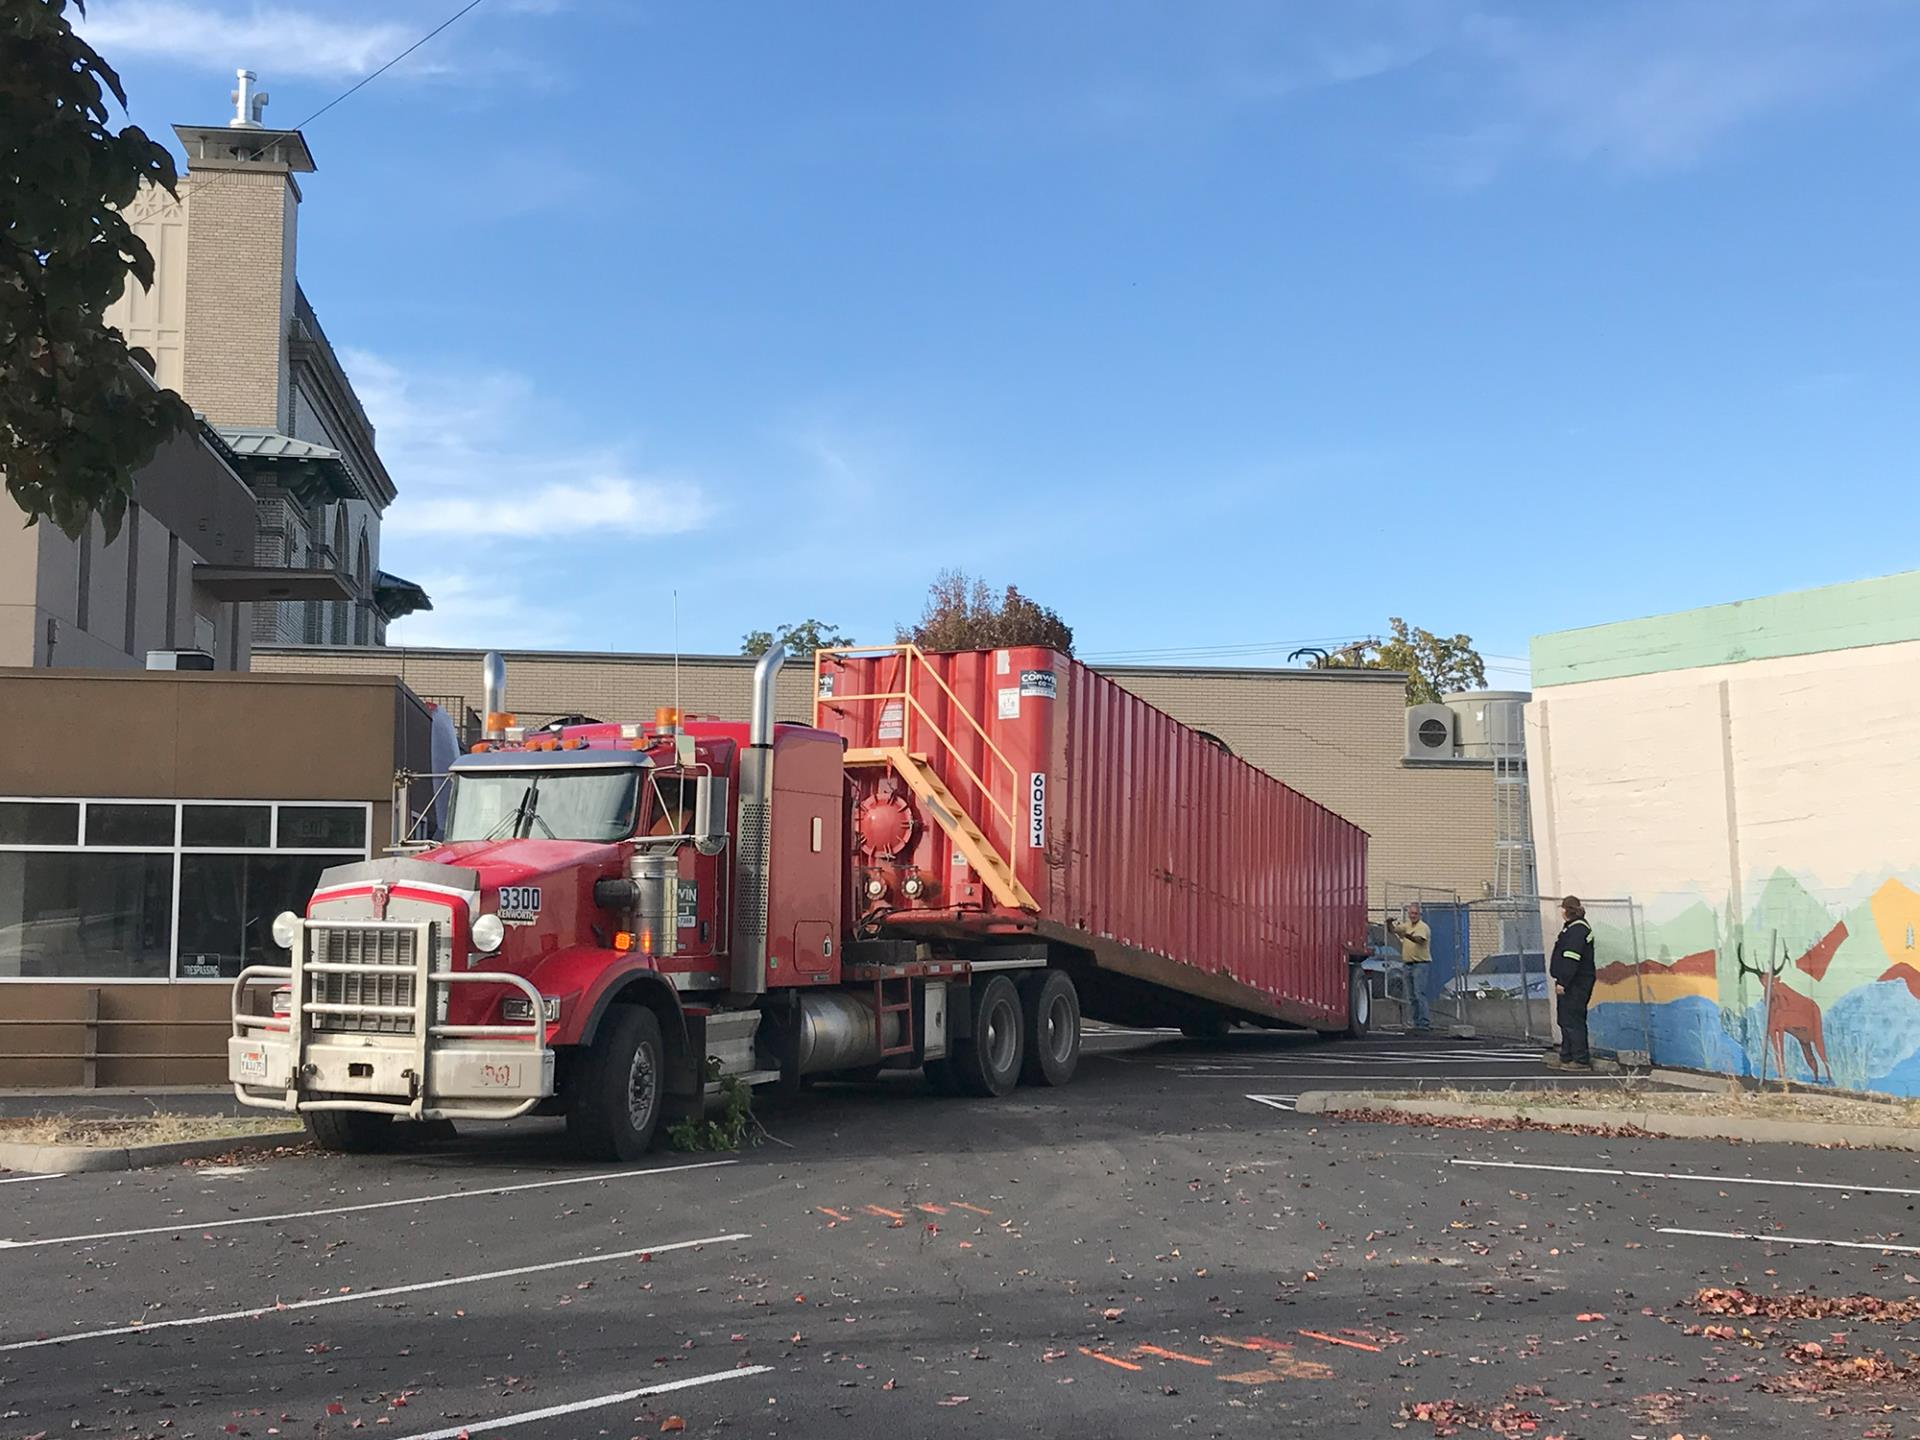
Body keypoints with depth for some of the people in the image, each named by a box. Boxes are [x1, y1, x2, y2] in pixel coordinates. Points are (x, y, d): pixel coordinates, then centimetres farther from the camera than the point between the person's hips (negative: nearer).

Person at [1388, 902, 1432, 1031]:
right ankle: (1417, 1022, 16)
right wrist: (1390, 923, -7)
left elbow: (1420, 939, -28)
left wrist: (1410, 937, -49)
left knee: (1419, 994, -14)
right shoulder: (1406, 926, 14)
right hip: (1407, 965, 8)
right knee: (1412, 995, 10)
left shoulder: (1423, 927, -10)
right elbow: (1393, 930, 16)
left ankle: (1425, 1023, -16)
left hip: (1420, 964, -8)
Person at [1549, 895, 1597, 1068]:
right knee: (1566, 1020, 16)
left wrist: (1563, 982, -24)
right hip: (1571, 984, 11)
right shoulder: (1574, 927, 17)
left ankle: (1582, 1061, -4)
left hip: (1574, 984, -11)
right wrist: (1561, 981, 19)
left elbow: (1571, 959, -23)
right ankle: (1567, 1057, 24)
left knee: (1573, 1021, -7)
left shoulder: (1577, 929, -17)